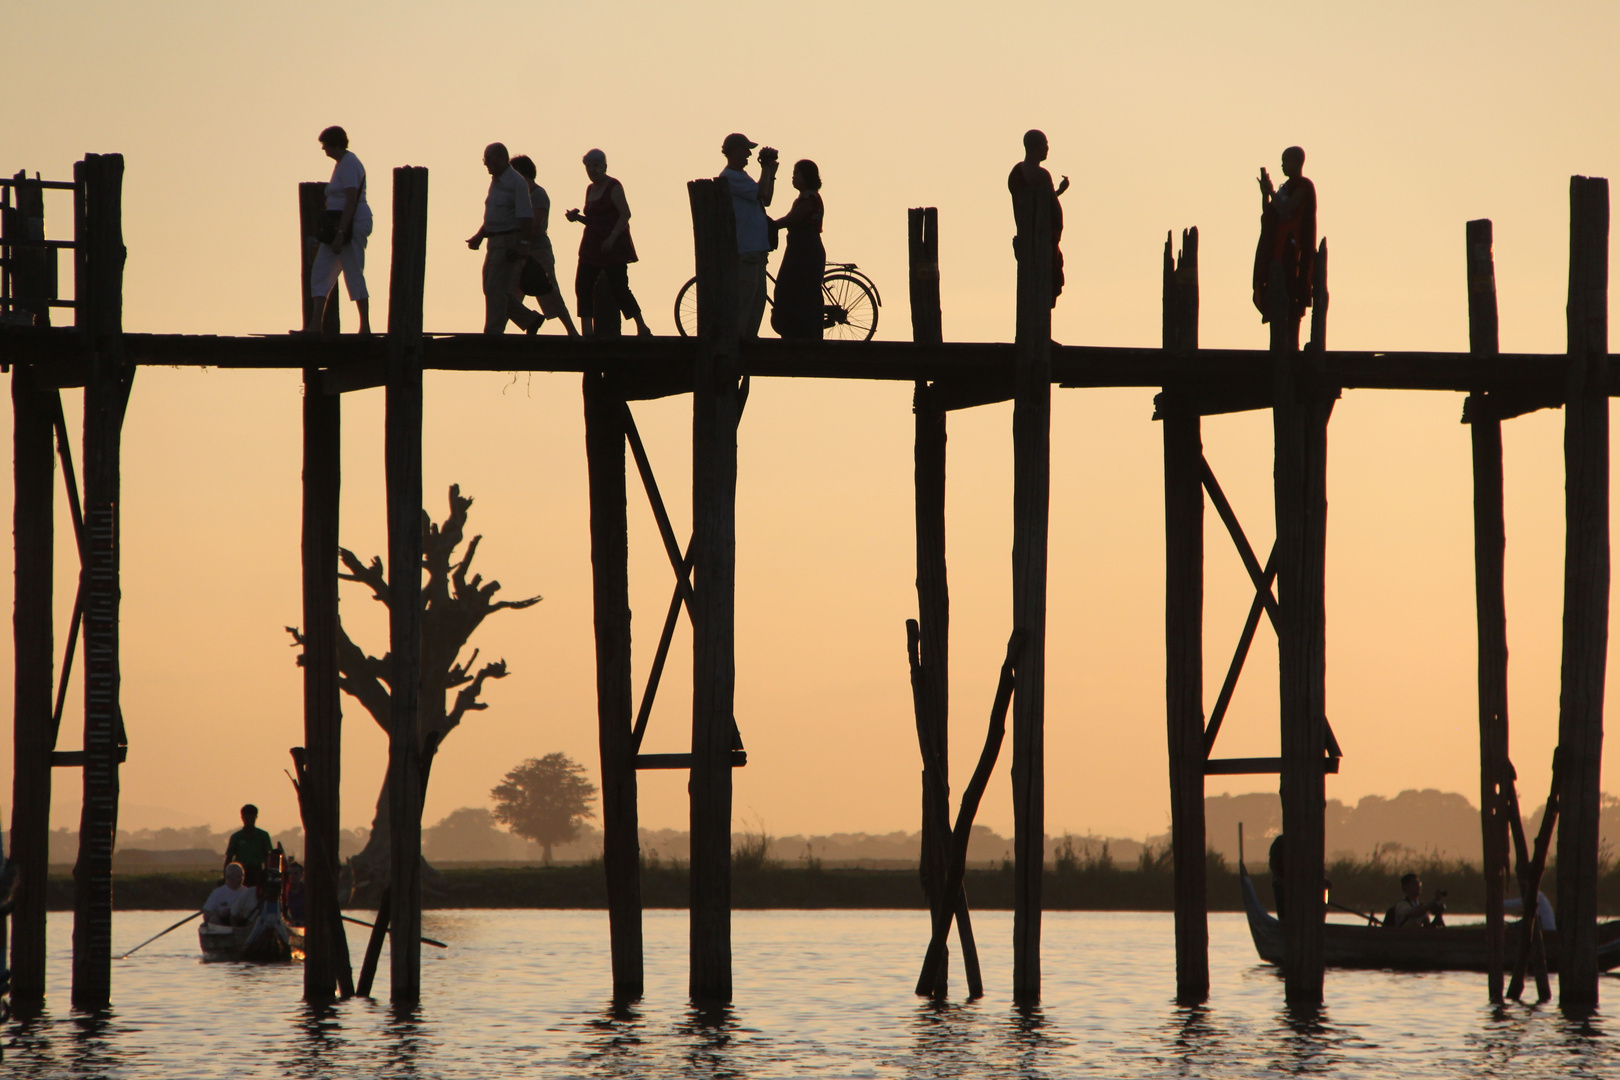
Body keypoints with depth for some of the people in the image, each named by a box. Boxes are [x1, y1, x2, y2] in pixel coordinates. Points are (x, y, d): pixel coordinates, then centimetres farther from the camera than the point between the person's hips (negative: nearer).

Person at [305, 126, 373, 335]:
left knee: (354, 275, -6)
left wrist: (340, 234, -26)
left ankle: (365, 327, -1)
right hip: (337, 226, 11)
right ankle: (315, 325, 1)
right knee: (320, 272, 5)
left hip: (350, 224, -11)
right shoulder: (343, 163, 17)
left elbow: (351, 202, -22)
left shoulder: (349, 164, -14)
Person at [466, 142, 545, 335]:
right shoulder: (495, 181, 15)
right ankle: (531, 320, 19)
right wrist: (479, 236, 15)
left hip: (508, 243, -10)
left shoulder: (517, 183, -13)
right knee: (491, 289, 11)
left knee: (496, 289, -10)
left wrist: (523, 244, -24)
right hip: (494, 241, 10)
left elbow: (526, 217, -18)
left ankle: (493, 333, -6)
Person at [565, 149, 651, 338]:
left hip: (613, 246, -8)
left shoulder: (614, 187, -8)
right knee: (582, 286, -2)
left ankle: (642, 328, 3)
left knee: (619, 289, -9)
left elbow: (625, 214, -16)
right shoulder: (591, 189, 16)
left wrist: (612, 237, -25)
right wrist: (577, 217, 6)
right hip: (592, 246, 8)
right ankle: (587, 332, -1)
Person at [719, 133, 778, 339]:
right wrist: (766, 168, -4)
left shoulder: (740, 176, 21)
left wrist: (771, 172, 13)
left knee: (757, 300, 11)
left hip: (756, 250, 10)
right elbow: (762, 193, -17)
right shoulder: (729, 177, -11)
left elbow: (766, 200, 21)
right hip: (744, 250, -10)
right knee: (743, 298, -10)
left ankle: (749, 337, 14)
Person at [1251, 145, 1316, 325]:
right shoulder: (1286, 187, 21)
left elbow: (1286, 212, -17)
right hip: (1277, 248, 9)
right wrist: (1265, 193, 7)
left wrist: (1271, 192, -8)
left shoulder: (1303, 186, -6)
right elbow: (1268, 215, 20)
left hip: (1290, 248, -9)